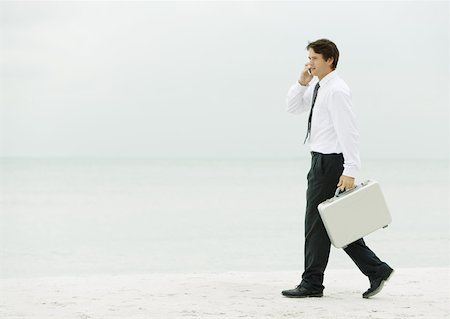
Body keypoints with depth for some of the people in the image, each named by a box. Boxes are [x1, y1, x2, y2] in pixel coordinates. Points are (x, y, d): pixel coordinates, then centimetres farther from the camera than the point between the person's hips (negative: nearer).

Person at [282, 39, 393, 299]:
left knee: (317, 222, -2)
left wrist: (350, 170, -26)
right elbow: (293, 107, 20)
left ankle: (312, 283, 7)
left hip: (330, 162, -10)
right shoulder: (317, 87, 12)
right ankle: (376, 270, 14)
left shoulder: (337, 91, -17)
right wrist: (302, 82, 3)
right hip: (321, 160, 10)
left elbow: (349, 132, -21)